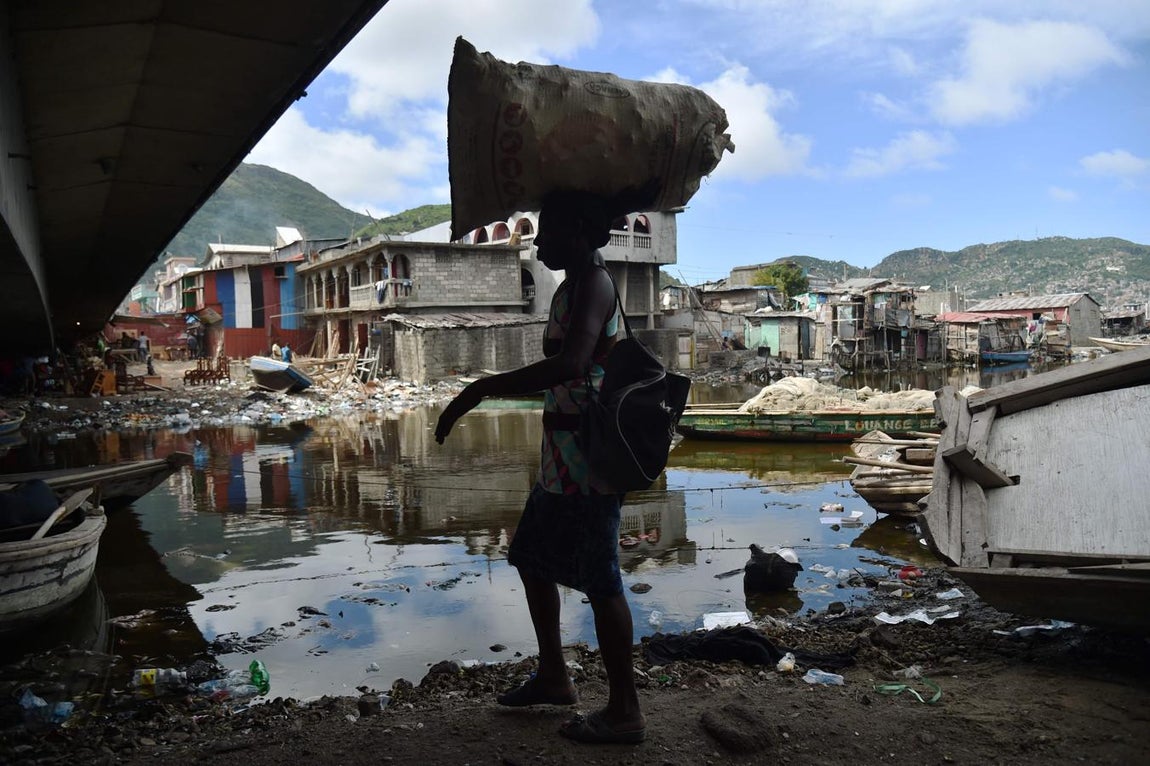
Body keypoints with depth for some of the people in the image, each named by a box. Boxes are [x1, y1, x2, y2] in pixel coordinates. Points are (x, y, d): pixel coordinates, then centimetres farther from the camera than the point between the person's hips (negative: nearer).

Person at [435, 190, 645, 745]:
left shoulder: (593, 284, -15)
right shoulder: (570, 287, 16)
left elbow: (569, 364, -33)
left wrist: (481, 388, -30)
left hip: (587, 456, -11)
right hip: (563, 455, 11)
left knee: (599, 580, -2)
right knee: (531, 557, 19)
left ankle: (625, 711, 12)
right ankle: (553, 677, 34)